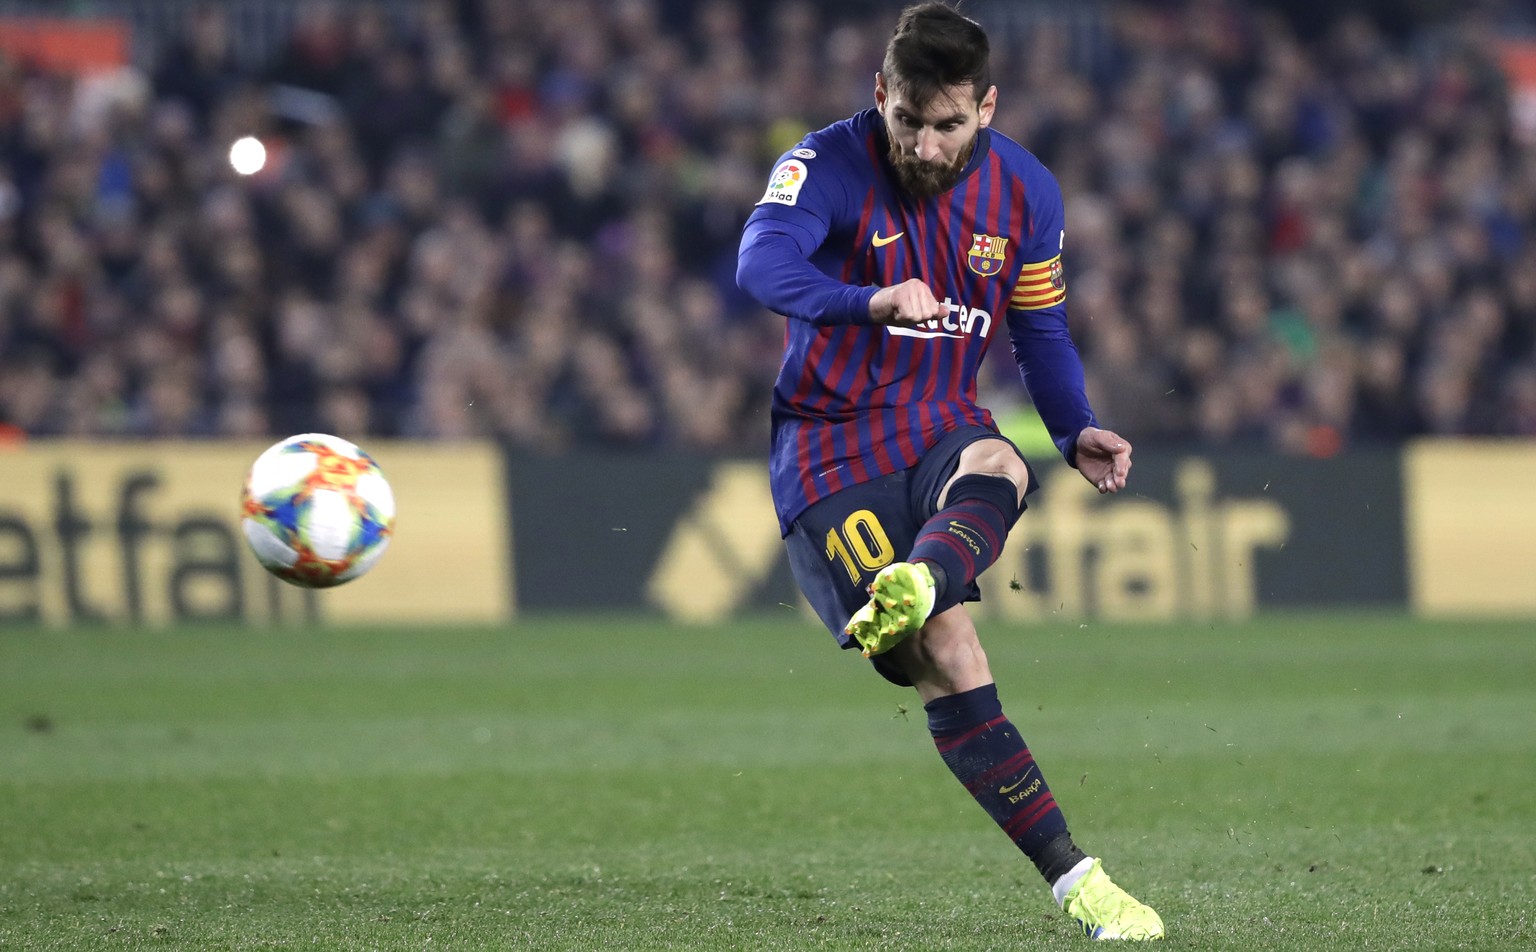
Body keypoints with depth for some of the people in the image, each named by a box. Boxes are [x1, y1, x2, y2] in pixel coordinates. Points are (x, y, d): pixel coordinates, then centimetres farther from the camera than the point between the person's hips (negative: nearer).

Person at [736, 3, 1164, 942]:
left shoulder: (1025, 192, 2)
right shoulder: (829, 167, -13)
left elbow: (1042, 331, 15)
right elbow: (762, 266, -32)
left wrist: (1080, 432, -5)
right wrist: (872, 303, -52)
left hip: (943, 428, 4)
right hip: (833, 450, -4)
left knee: (999, 467, -36)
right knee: (947, 654, -20)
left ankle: (914, 586, -64)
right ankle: (1072, 876, -20)